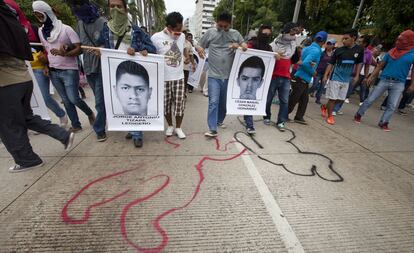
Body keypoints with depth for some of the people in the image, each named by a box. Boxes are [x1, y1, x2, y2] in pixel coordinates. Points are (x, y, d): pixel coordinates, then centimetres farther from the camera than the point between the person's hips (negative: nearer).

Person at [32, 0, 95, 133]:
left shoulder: (66, 29, -6)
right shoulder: (41, 31, 12)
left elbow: (79, 48, -11)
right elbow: (45, 49, 21)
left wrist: (65, 54, -25)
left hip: (69, 70, -5)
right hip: (53, 72, 6)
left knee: (73, 98, -9)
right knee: (66, 100, 5)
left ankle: (90, 113, 19)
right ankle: (76, 125, 14)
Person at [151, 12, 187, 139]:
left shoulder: (182, 36, 3)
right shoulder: (156, 37, -9)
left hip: (179, 77, 2)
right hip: (163, 78, -2)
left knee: (179, 104, 3)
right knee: (166, 104, 8)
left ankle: (178, 127, 21)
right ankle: (170, 126, 30)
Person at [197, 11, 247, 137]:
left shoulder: (235, 34, 7)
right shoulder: (210, 32, 3)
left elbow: (245, 47, 7)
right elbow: (199, 46, 9)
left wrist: (238, 46, -14)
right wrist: (200, 49, -14)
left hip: (229, 75, 3)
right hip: (214, 75, -2)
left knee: (224, 101, 14)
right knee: (213, 102, -11)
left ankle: (219, 120, 36)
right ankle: (212, 129, -7)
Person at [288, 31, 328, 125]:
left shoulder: (307, 48, 10)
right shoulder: (316, 51, -15)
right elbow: (305, 63, -25)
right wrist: (313, 72, -12)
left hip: (304, 80, 9)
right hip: (301, 79, -9)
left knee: (304, 99, 15)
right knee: (293, 100, 1)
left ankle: (299, 117, 22)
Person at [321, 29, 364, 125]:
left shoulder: (359, 50, 0)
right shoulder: (339, 50, -6)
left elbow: (359, 63, 11)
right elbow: (331, 63, -1)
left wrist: (357, 76, 5)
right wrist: (325, 75, -7)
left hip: (346, 79, 4)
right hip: (335, 78, -3)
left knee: (341, 99, 11)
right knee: (333, 98, -1)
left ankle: (324, 107, 31)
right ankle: (329, 116, 13)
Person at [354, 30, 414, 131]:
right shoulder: (391, 52, 2)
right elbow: (380, 65, 7)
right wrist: (371, 77, -1)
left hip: (399, 84, 0)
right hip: (384, 80, 0)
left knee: (392, 106, 2)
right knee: (370, 100, 0)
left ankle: (383, 123, 14)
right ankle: (358, 115, 16)